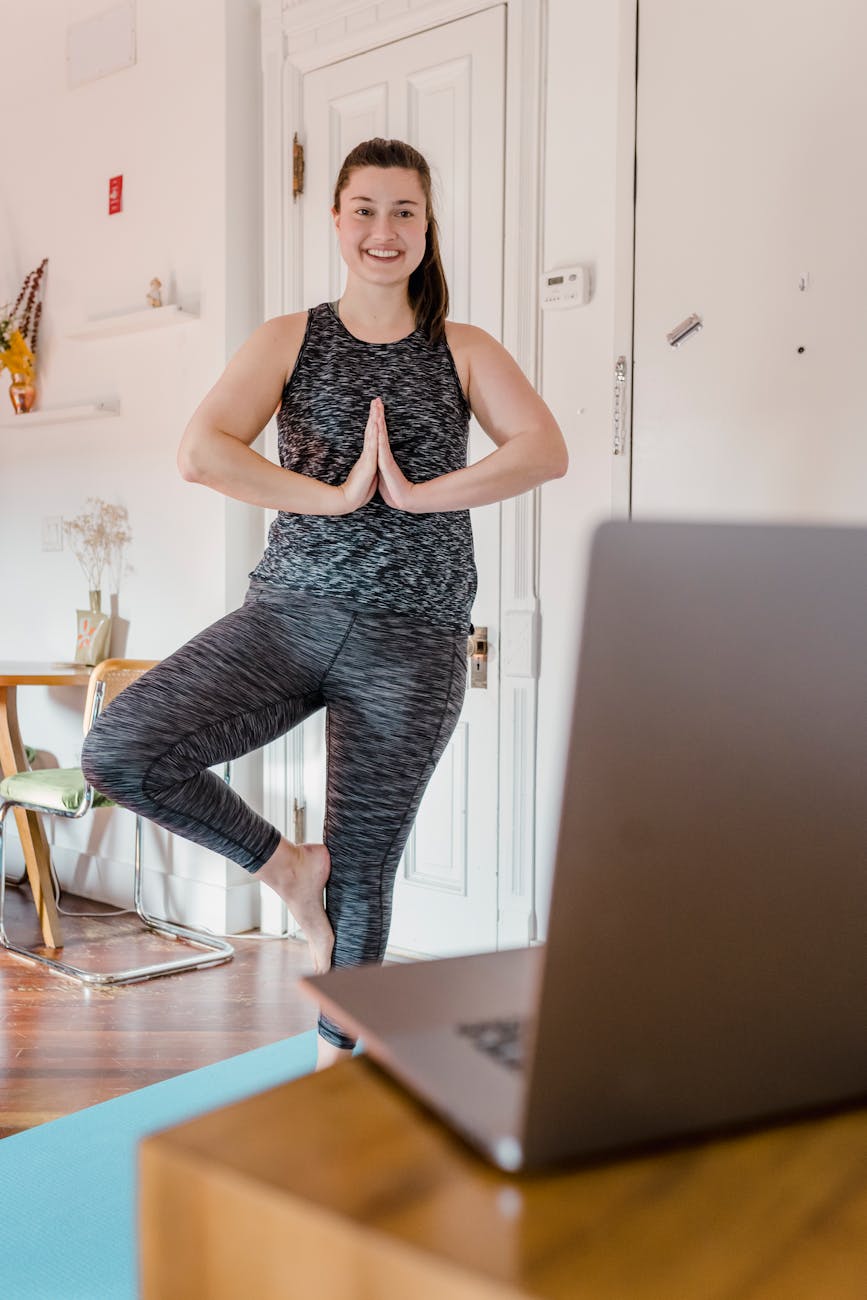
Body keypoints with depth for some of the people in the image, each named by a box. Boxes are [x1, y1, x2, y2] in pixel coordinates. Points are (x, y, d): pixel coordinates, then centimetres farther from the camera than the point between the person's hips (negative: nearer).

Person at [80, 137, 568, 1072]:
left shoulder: (464, 352, 9)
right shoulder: (288, 341, 7)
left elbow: (545, 451, -8)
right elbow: (199, 452, -8)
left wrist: (415, 495, -14)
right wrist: (336, 496, -13)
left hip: (413, 642, 0)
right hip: (289, 611, 1)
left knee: (363, 872, 6)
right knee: (119, 750, -20)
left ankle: (334, 1062, 29)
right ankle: (285, 865, 5)